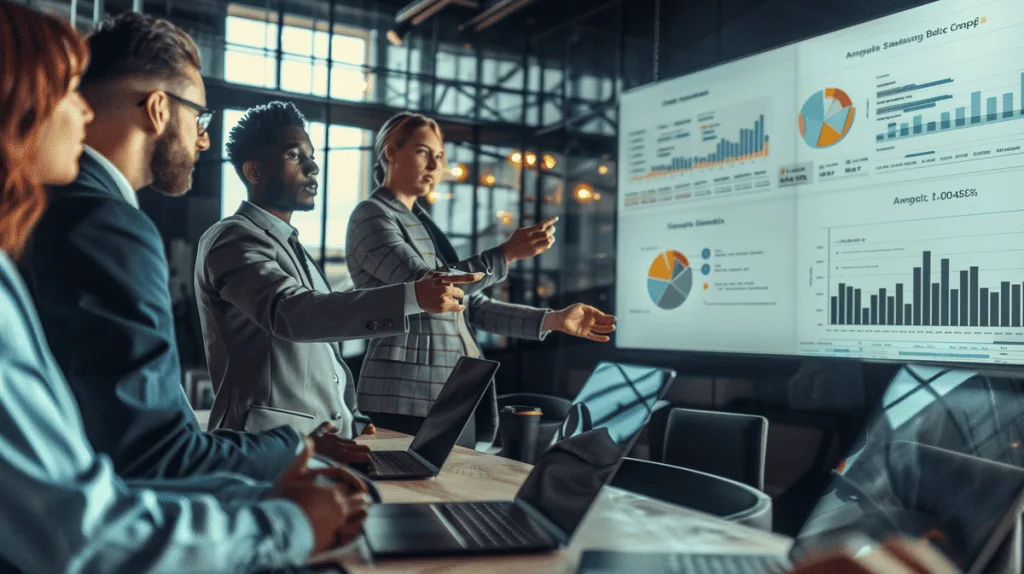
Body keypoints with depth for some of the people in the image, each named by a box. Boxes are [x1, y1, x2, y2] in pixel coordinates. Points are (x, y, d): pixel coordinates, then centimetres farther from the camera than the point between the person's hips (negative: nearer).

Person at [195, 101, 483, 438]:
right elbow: (291, 314, -27)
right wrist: (412, 298, -34)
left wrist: (353, 422, 10)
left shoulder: (289, 247, 22)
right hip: (272, 443, -8)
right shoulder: (234, 240, -8)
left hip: (328, 436, 8)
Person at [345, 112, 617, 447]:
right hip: (410, 397, -8)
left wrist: (552, 320, 7)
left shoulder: (424, 224, 19)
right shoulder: (371, 216, -5)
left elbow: (473, 306, 16)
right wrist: (507, 254, -22)